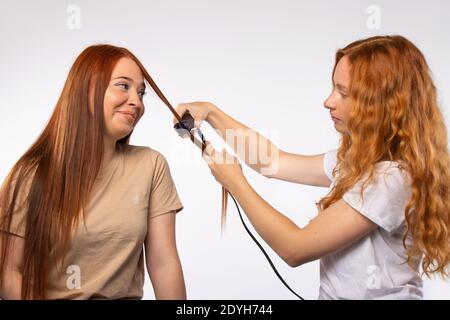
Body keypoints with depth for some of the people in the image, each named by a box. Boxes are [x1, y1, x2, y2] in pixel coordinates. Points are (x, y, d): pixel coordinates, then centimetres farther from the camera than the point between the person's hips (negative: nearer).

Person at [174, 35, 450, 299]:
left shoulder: (391, 179, -24)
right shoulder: (360, 160, 3)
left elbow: (296, 249, -21)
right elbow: (275, 163, 8)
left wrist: (235, 182, -13)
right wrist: (211, 112, 4)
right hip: (337, 292, 7)